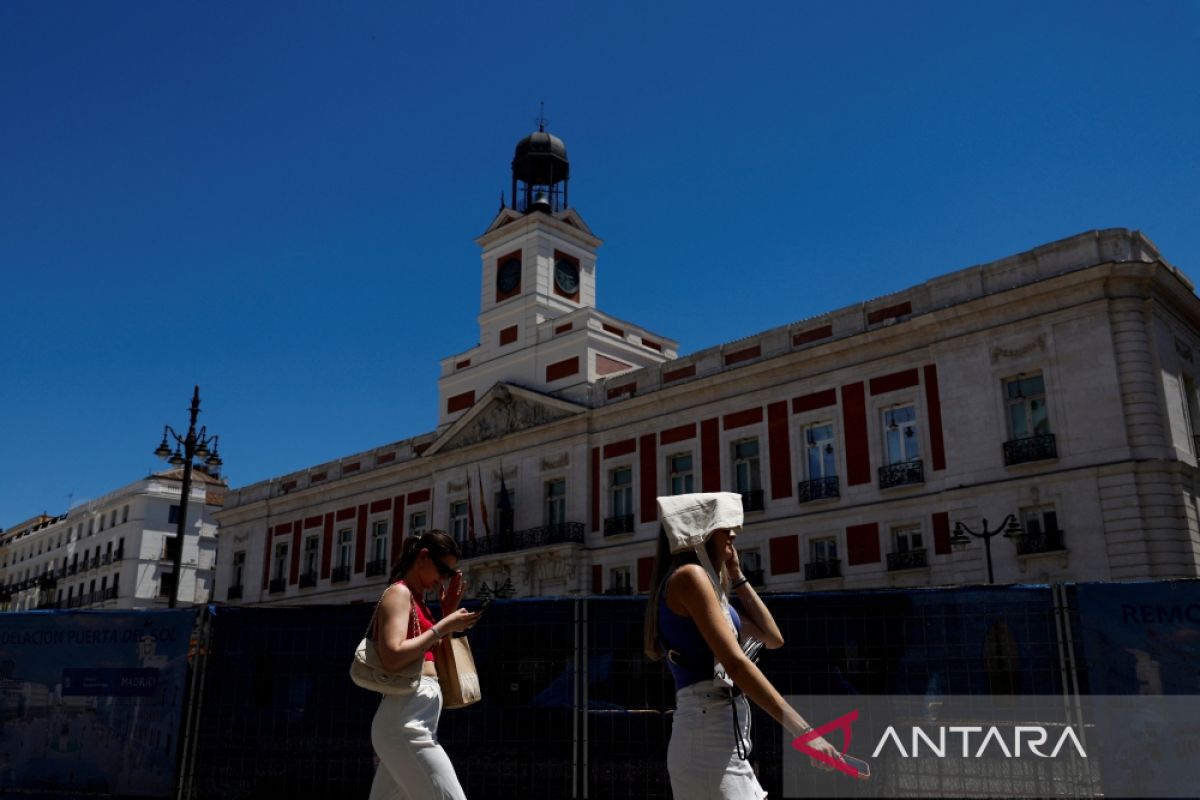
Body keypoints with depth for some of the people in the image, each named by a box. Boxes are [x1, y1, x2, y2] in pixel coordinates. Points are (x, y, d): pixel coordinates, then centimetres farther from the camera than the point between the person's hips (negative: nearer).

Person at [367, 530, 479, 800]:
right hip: (406, 721, -10)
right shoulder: (399, 593, -6)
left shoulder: (416, 599, 22)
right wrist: (442, 627, -14)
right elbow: (393, 658, -21)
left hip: (413, 724, 10)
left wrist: (449, 611, 17)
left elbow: (432, 659, 26)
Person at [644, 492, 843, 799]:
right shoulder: (689, 575, -10)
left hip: (719, 741, 10)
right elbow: (735, 663, -20)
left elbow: (773, 639, 21)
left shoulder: (709, 584, 21)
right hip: (709, 738, -10)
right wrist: (803, 731, -22)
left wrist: (737, 577, 19)